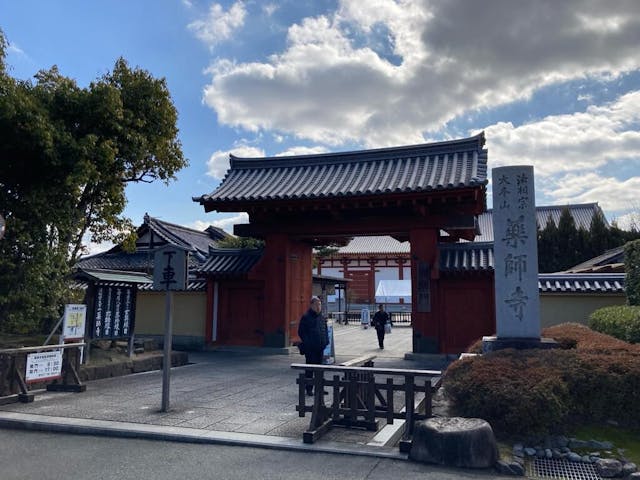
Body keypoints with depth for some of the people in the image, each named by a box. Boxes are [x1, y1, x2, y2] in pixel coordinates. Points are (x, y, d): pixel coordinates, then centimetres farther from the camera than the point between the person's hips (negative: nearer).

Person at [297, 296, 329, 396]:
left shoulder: (322, 318, 13)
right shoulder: (306, 317, -7)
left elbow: (325, 330, 22)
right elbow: (301, 332, -8)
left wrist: (326, 341, 8)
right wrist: (308, 343, -15)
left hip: (320, 348, 6)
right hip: (310, 349, -6)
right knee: (310, 368, 0)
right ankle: (309, 389, 7)